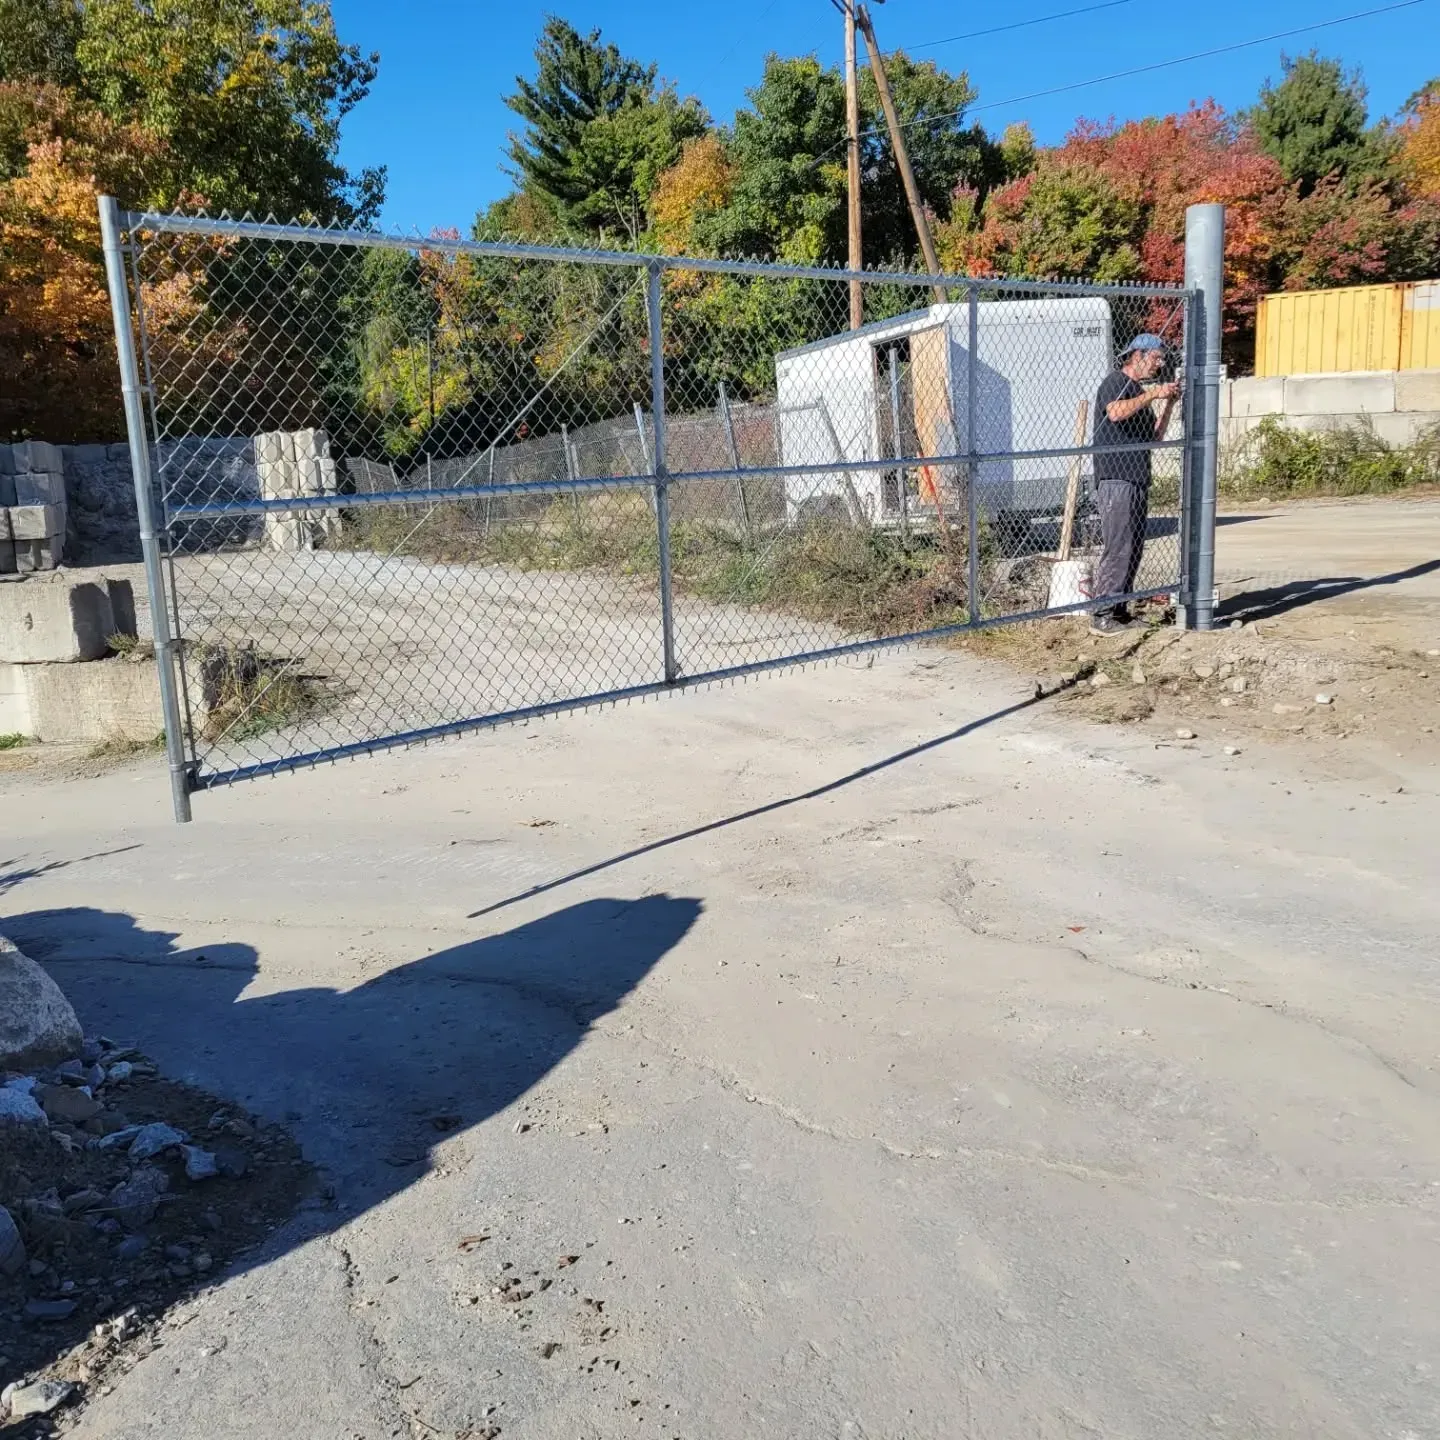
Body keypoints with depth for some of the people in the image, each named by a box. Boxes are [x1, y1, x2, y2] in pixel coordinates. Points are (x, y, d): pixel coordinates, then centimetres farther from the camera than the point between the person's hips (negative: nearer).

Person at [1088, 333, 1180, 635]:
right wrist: (1152, 394, -18)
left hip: (1138, 479, 10)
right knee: (1117, 548, -13)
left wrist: (1168, 404, 14)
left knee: (1133, 549, 8)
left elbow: (1155, 437, 24)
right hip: (1116, 477, -9)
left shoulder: (1140, 392, 24)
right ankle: (1101, 616, -12)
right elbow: (1116, 412, -25)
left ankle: (1118, 611, 13)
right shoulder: (1115, 382, -3)